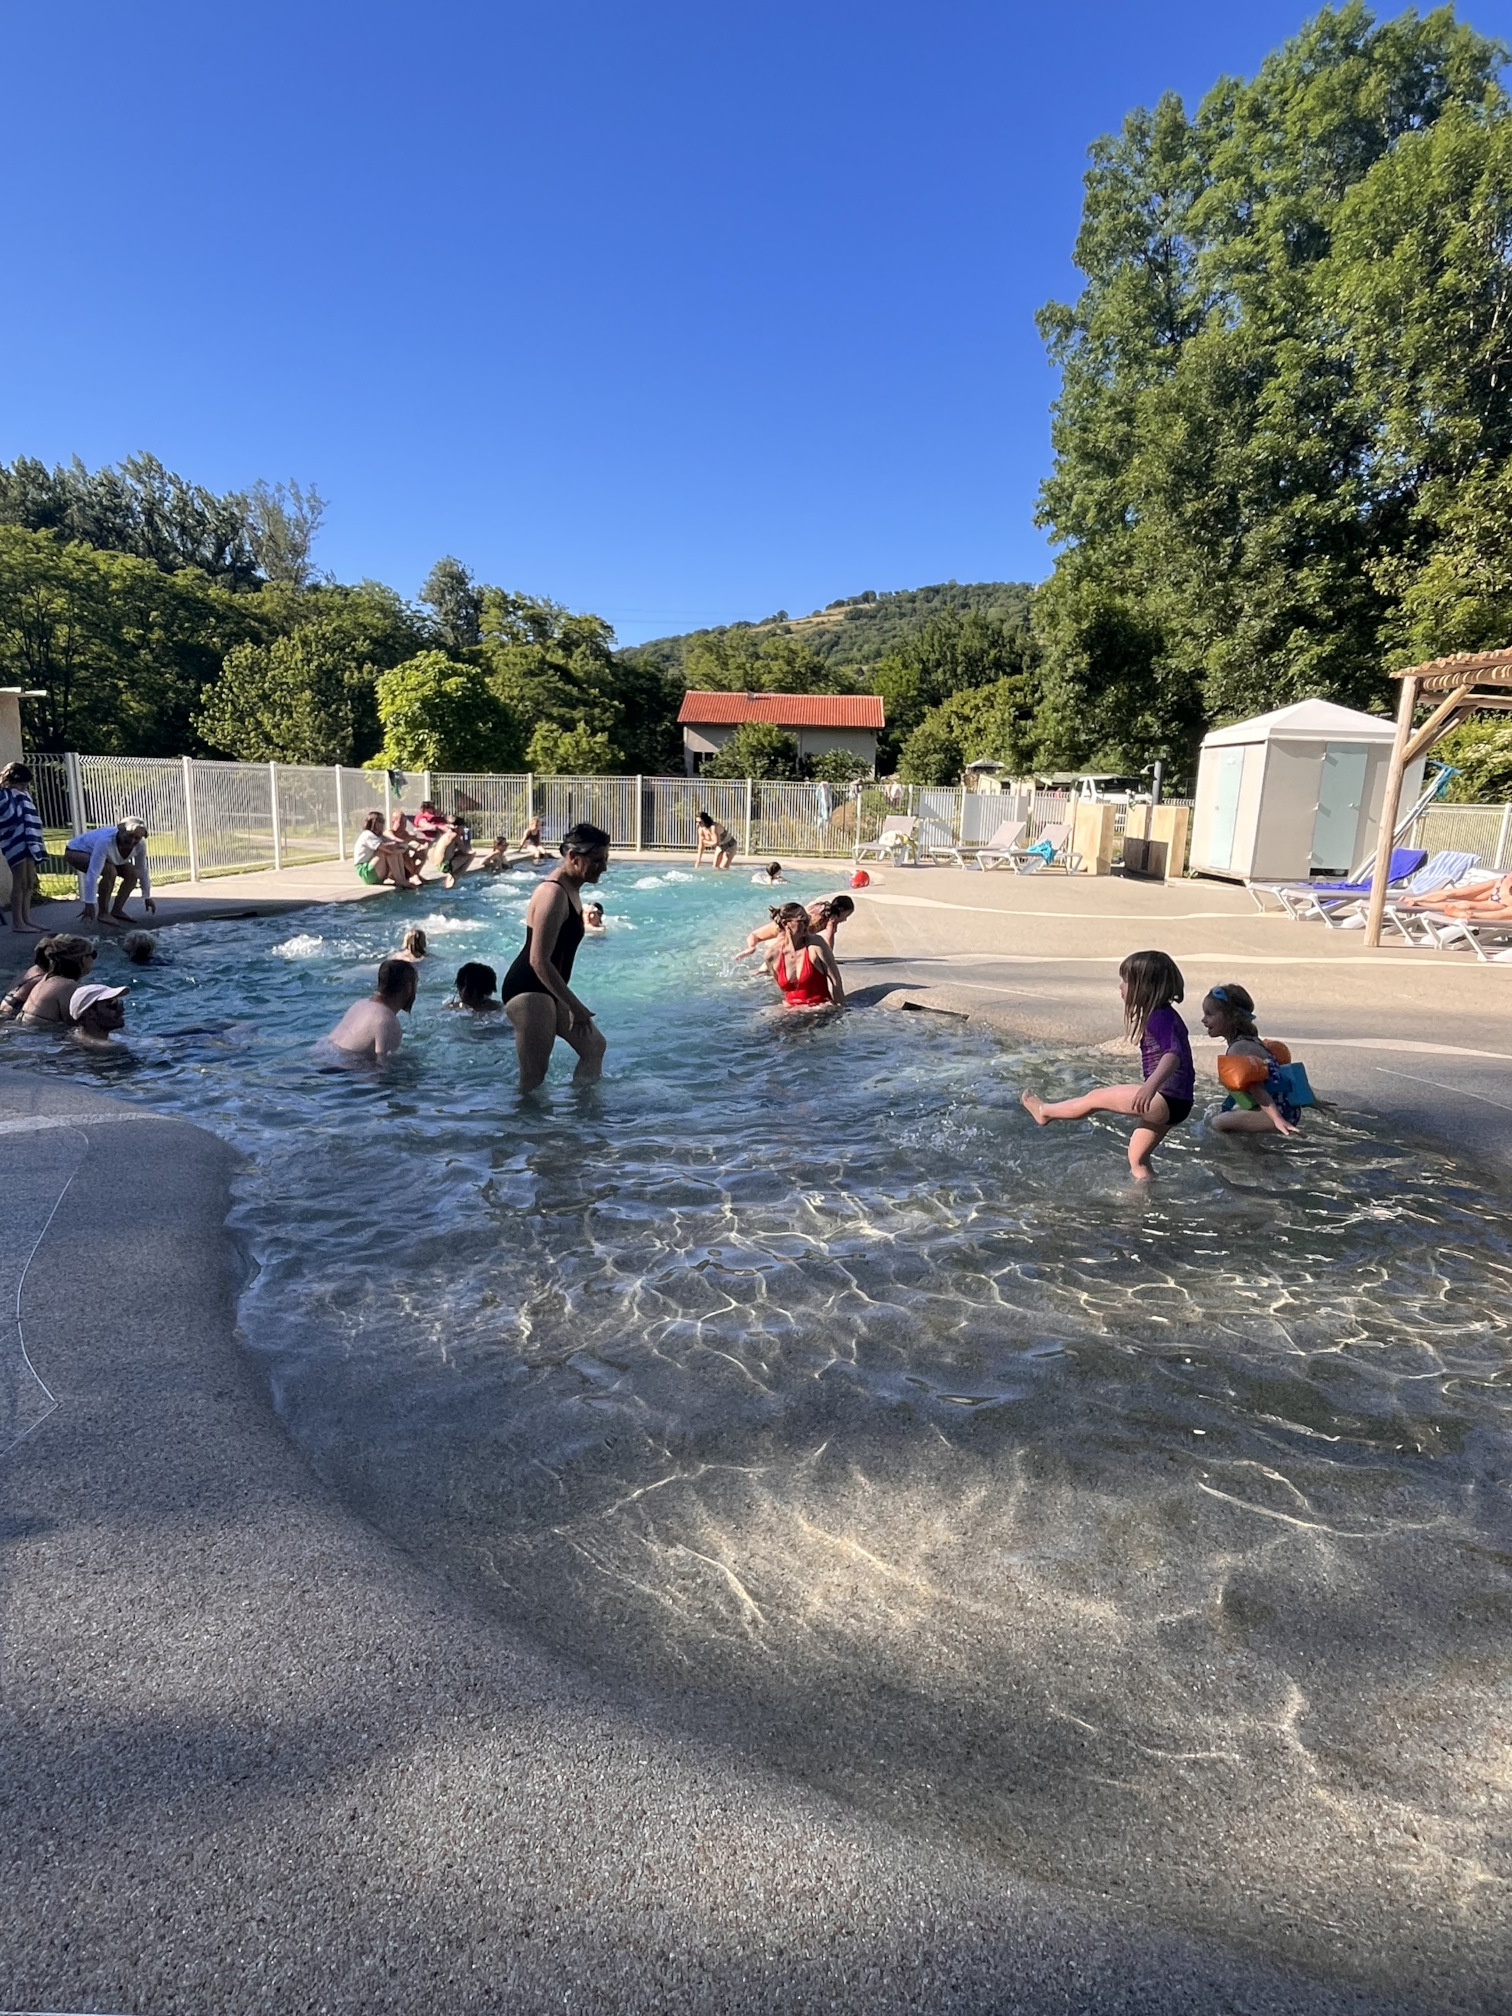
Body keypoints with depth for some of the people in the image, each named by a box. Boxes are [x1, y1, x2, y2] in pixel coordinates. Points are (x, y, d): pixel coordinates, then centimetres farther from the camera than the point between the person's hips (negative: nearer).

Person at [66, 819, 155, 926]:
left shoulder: (140, 844, -22)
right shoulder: (106, 841, -41)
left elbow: (142, 870, -8)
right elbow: (93, 873, -43)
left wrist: (147, 897, -3)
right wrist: (89, 904, -45)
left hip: (104, 856, 7)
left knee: (133, 873, -10)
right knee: (110, 871, -32)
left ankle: (116, 911, 1)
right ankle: (103, 913, -18)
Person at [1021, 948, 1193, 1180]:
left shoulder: (1159, 1018, -17)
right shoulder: (1164, 1015, 14)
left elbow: (1173, 1054, -34)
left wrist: (1151, 1085, -51)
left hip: (1167, 1100, -10)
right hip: (1169, 1102, 10)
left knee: (1097, 1097, 1)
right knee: (1137, 1159, 16)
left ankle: (1044, 1112, 21)